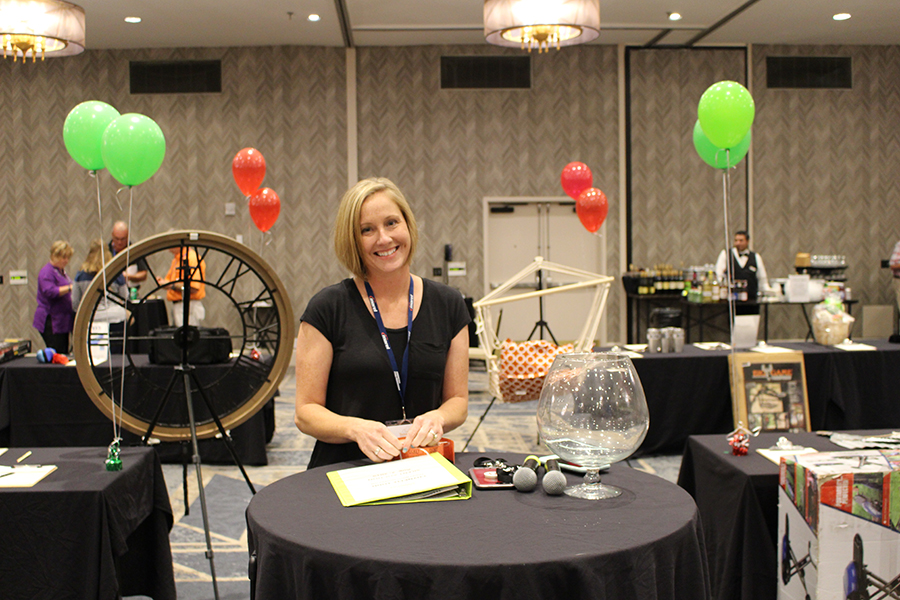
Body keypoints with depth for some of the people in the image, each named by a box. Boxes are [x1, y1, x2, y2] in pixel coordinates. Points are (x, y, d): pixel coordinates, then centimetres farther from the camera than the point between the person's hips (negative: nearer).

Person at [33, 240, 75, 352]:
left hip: (62, 321, 9)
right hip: (51, 322, -9)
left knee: (64, 355, 6)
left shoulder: (61, 271, 20)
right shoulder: (47, 272, -10)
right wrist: (70, 287, -28)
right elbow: (50, 292, -25)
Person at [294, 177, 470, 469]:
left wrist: (437, 418, -9)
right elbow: (305, 412, -1)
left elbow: (458, 400, 13)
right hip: (341, 470, -2)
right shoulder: (328, 308, -2)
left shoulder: (448, 305, 7)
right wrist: (355, 428, -20)